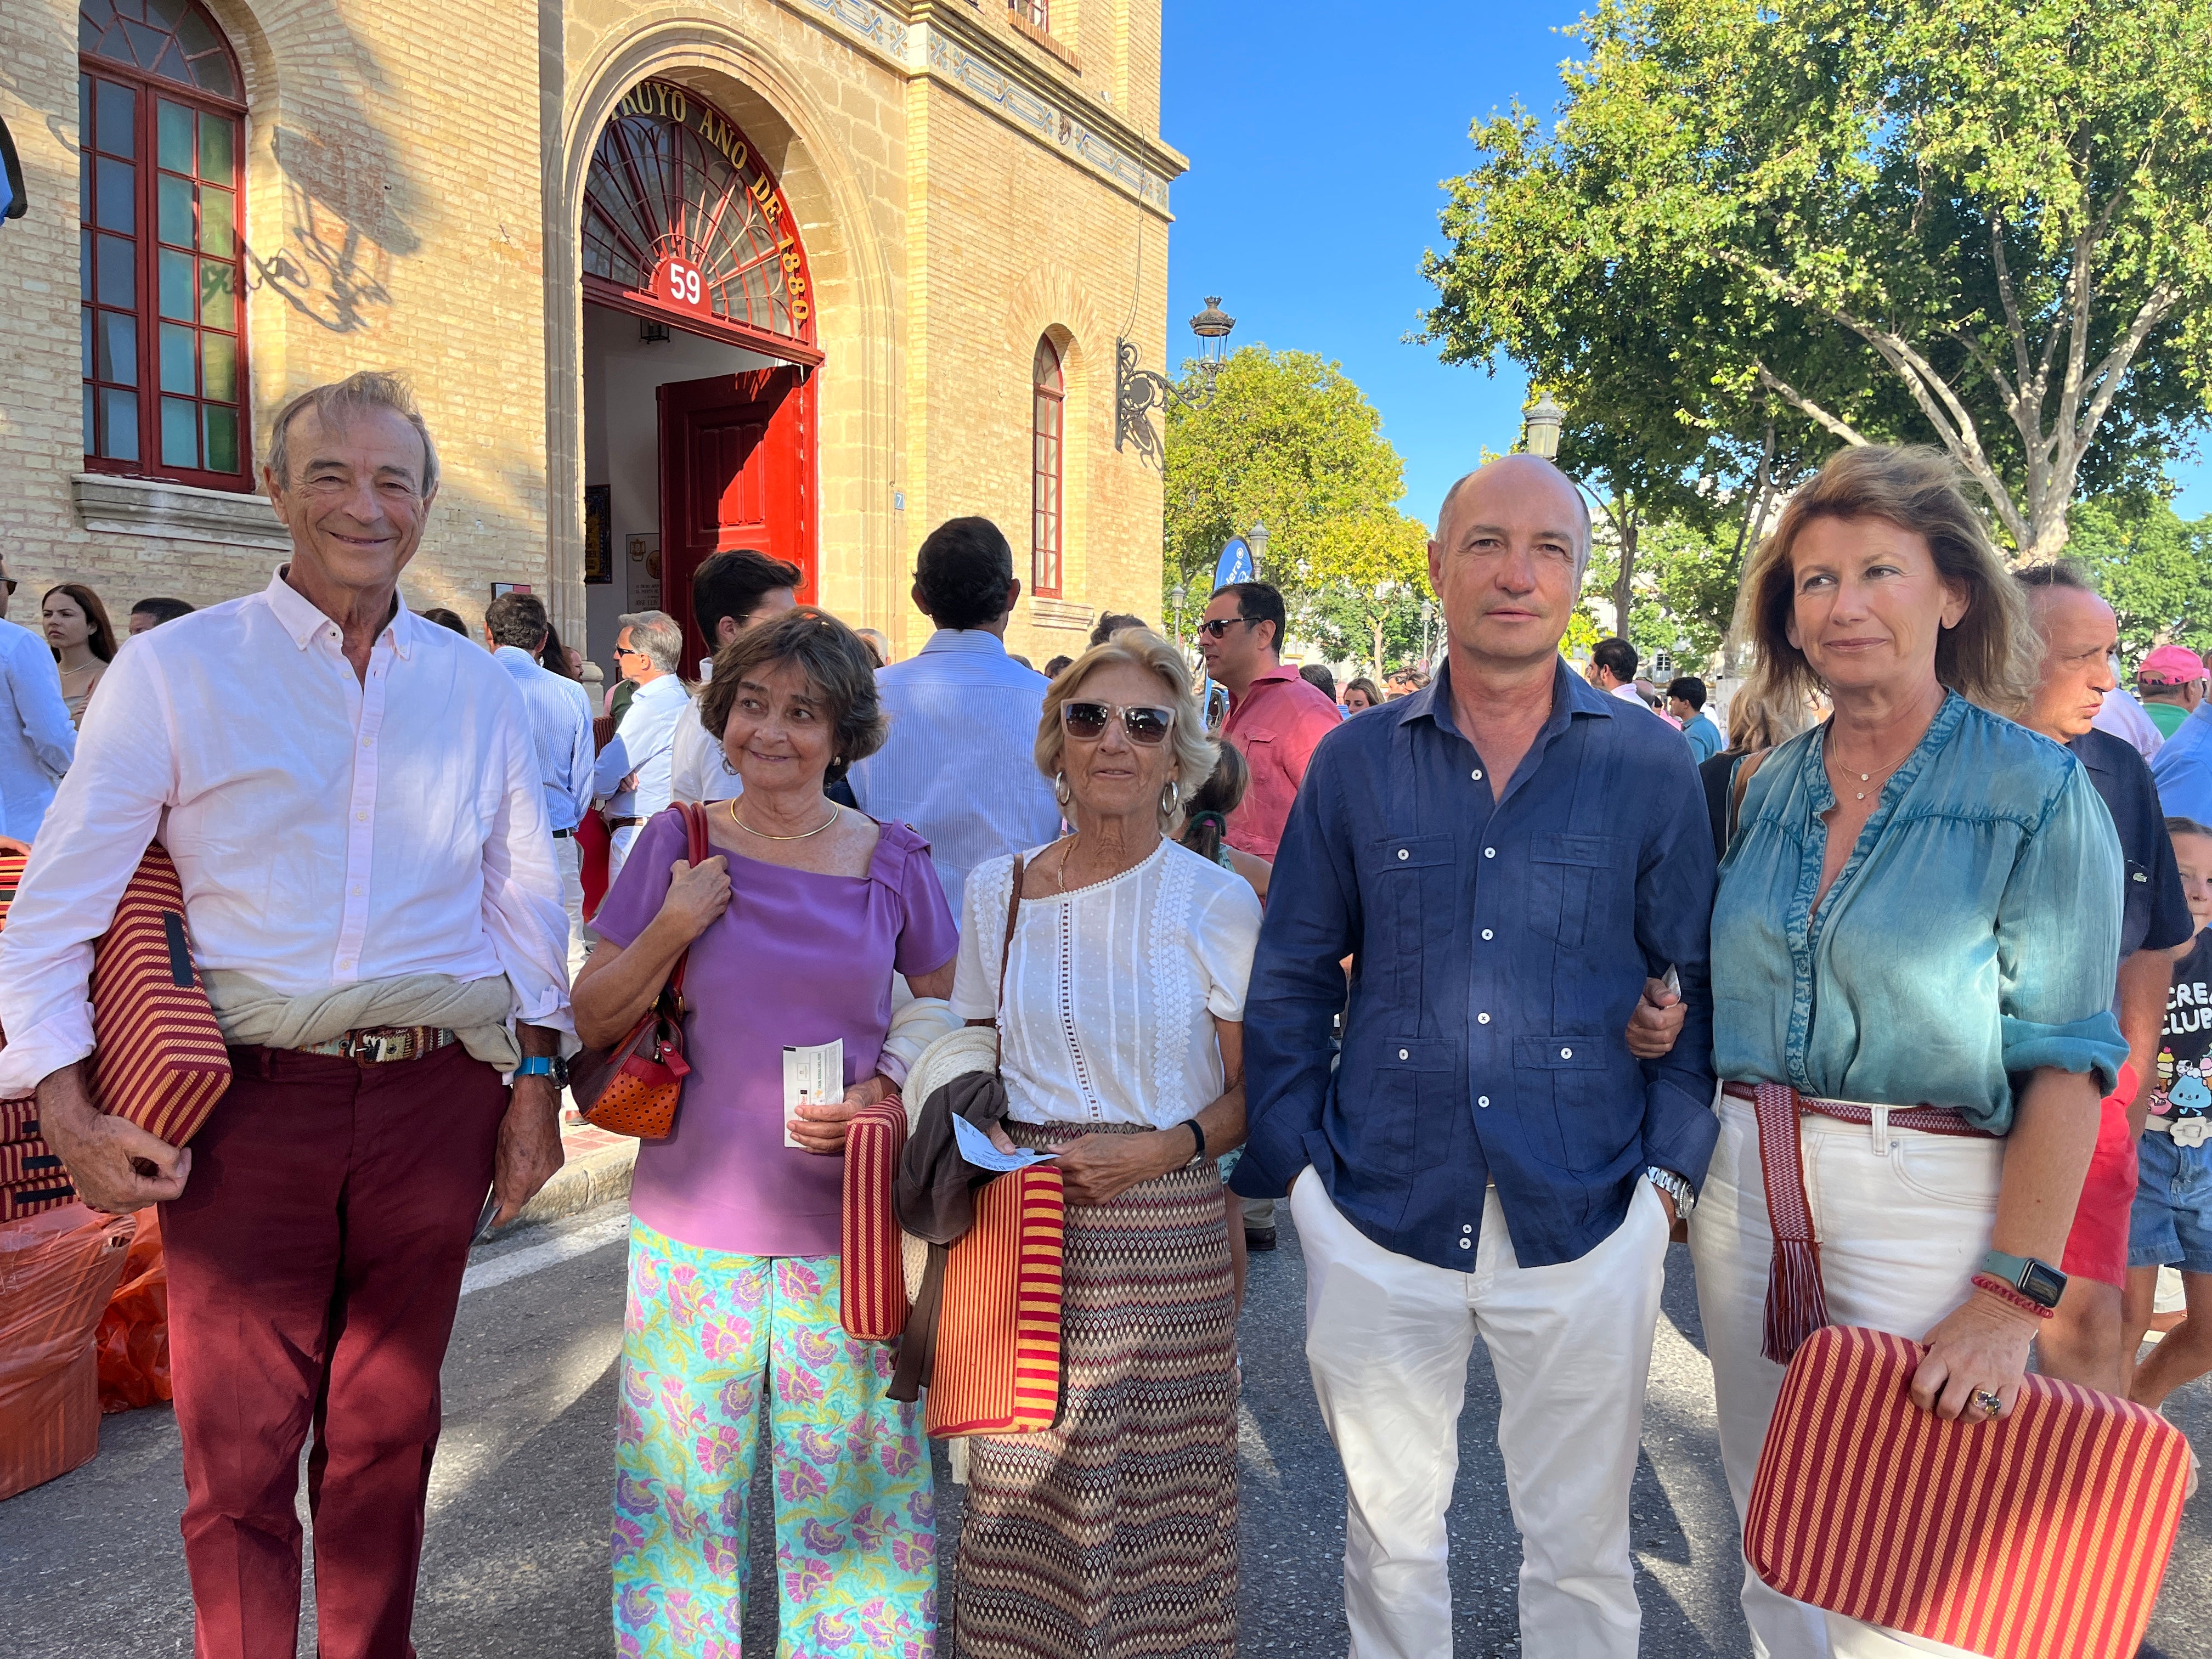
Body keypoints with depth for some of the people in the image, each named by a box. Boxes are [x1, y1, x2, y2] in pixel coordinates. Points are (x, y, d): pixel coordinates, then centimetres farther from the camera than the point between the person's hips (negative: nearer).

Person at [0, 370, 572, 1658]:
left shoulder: (479, 688, 8)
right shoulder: (176, 671, 0)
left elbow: (527, 897, 11)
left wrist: (537, 1083, 8)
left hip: (434, 1102, 2)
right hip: (250, 1103, -2)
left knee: (387, 1433, 15)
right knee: (240, 1452, 7)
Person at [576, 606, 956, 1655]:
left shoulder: (892, 863, -1)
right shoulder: (678, 845, -1)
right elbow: (592, 1022, 3)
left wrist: (888, 1092, -9)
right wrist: (671, 930, -14)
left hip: (846, 1222, 0)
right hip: (695, 1221, 0)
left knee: (848, 1485, 10)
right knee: (687, 1484, 12)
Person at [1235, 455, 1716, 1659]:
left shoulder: (1648, 764, -1)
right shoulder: (1356, 761, 0)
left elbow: (1699, 983, 4)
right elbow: (1290, 981, 4)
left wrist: (1671, 1166, -3)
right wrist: (1294, 1163, -1)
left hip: (1587, 1220, 0)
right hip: (1378, 1214, 1)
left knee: (1580, 1547, 18)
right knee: (1388, 1538, 19)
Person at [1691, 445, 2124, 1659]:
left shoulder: (2039, 793, -9)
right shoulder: (1771, 785, 5)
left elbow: (2066, 1060, -12)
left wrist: (2015, 1295, -16)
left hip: (1927, 1204, -4)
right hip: (1747, 1189, 5)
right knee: (1773, 1536, 18)